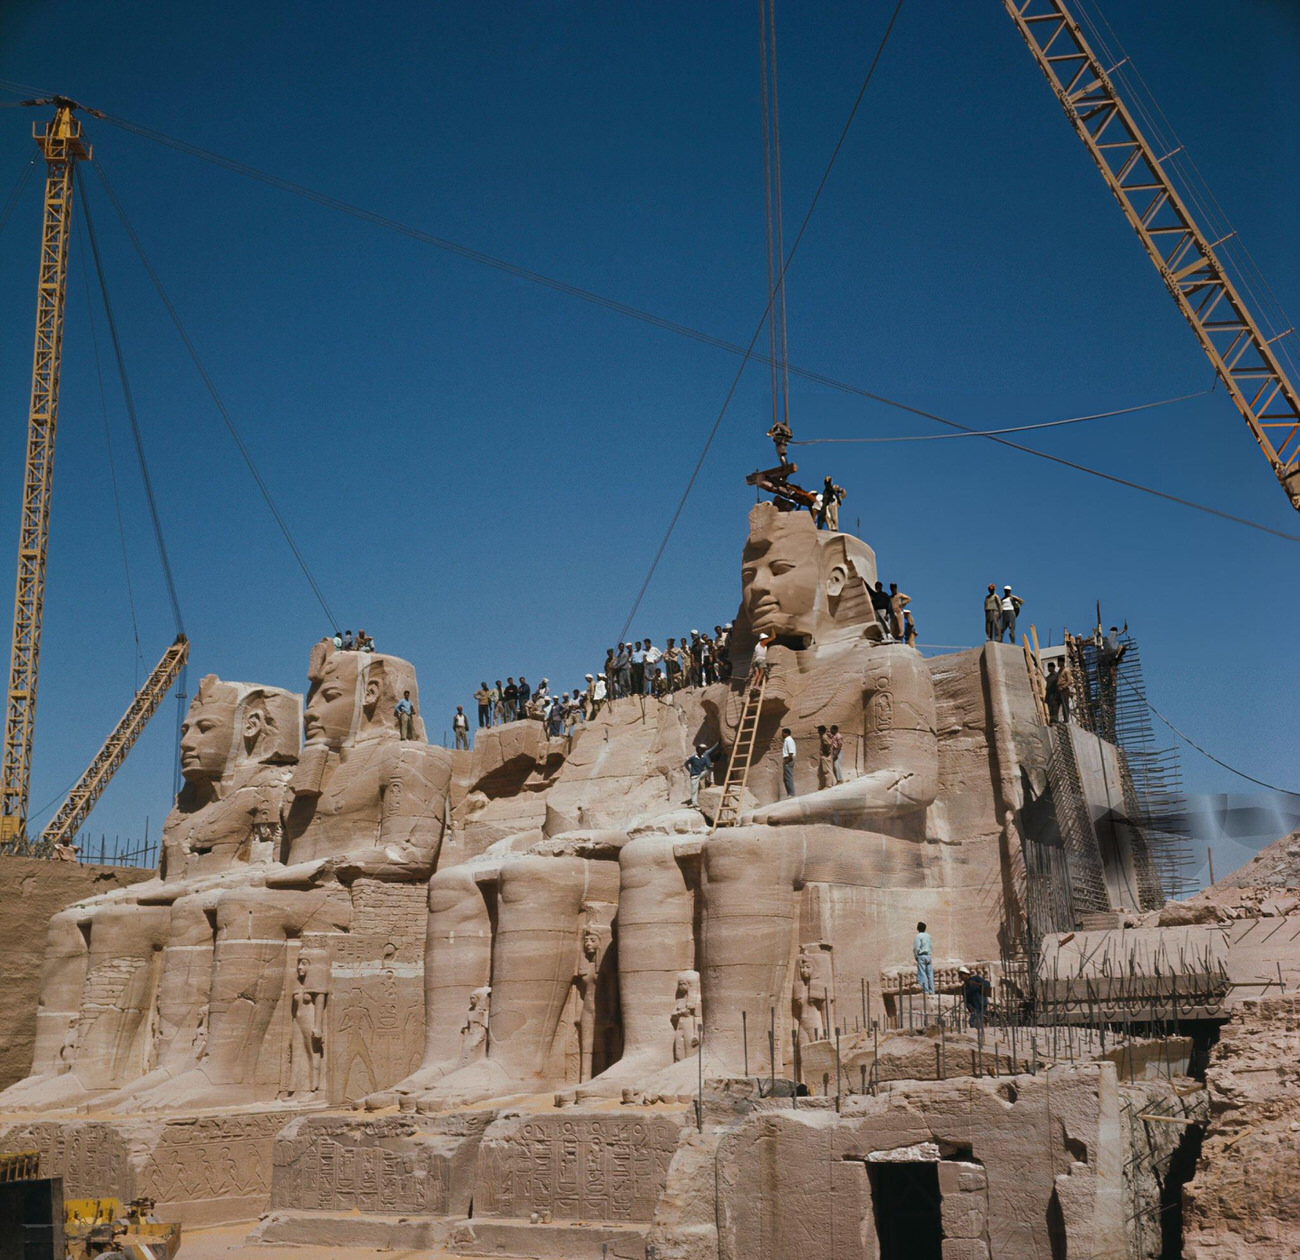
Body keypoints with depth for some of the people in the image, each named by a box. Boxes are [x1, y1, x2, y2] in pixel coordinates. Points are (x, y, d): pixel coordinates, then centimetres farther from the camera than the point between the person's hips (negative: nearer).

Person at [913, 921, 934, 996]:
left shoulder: (918, 936, -9)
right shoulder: (928, 936, 10)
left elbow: (916, 948, -13)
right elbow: (931, 947, 14)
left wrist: (916, 956, -1)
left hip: (921, 956, -6)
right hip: (929, 956, 6)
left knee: (922, 974, -4)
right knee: (930, 973, 8)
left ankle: (925, 990, -8)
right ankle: (931, 990, 9)